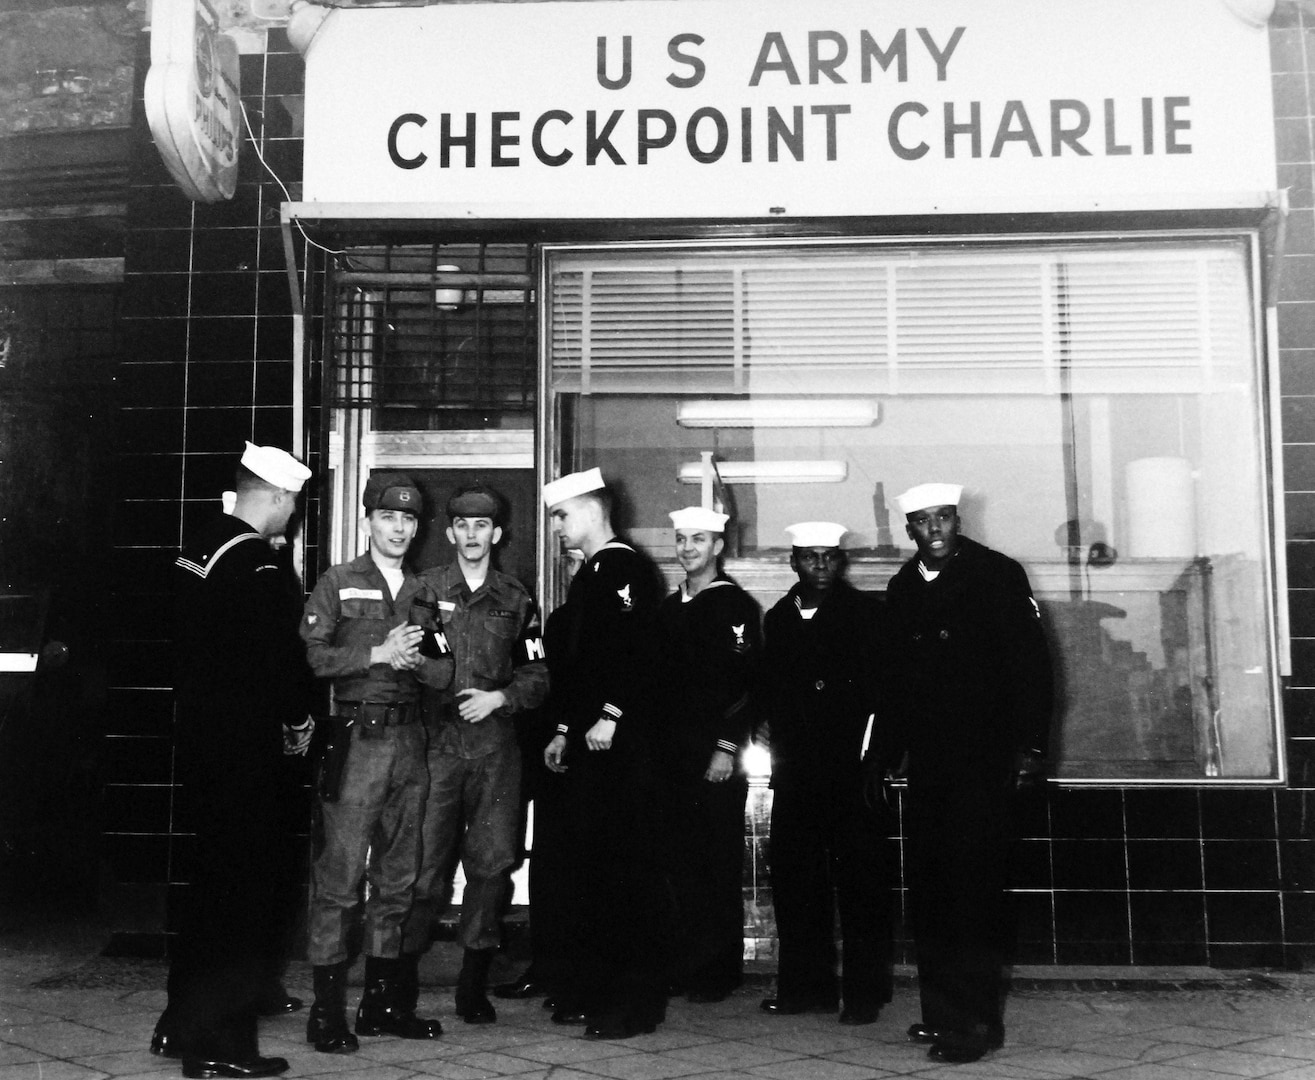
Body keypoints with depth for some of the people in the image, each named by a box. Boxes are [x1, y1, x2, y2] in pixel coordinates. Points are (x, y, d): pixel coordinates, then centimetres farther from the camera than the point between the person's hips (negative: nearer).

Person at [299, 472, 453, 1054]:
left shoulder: (423, 592, 16)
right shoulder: (337, 583, 4)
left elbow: (444, 672, 11)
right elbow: (311, 655, -9)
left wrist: (412, 659, -9)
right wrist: (378, 653, -13)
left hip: (408, 739, 5)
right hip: (356, 739, -5)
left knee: (398, 875, 9)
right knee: (340, 872, -7)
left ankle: (383, 1000, 19)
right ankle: (327, 1009, 0)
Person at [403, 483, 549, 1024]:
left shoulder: (515, 599, 12)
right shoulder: (425, 589, 7)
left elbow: (537, 676, 11)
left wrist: (499, 697, -4)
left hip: (496, 750, 2)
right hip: (437, 747, -2)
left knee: (492, 864, 1)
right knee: (426, 865, -5)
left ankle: (473, 984, 14)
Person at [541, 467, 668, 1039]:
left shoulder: (625, 568, -8)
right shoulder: (589, 574, 21)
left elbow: (635, 650, -20)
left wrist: (610, 717, -23)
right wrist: (565, 730, 19)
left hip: (619, 745, -10)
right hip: (587, 744, 10)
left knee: (627, 868, -6)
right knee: (588, 864, 11)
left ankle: (635, 1000, 0)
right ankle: (591, 988, 20)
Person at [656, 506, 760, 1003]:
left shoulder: (736, 605, -4)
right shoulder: (669, 607, 16)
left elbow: (744, 682, -11)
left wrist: (727, 748, -16)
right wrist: (657, 746, 13)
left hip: (716, 756, -6)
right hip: (673, 755, 6)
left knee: (720, 864, -1)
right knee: (681, 861, 7)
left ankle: (720, 968, 6)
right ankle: (686, 963, 14)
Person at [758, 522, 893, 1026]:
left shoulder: (865, 612, 1)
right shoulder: (777, 618, 14)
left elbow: (880, 687, -5)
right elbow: (770, 694, 14)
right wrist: (780, 748, 3)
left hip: (851, 770, -4)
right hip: (795, 773, 4)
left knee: (860, 880, 0)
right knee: (794, 879, 6)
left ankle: (865, 992, 8)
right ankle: (805, 986, 17)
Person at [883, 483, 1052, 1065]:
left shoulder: (997, 574, -3)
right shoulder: (902, 587, 11)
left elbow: (1032, 662, -7)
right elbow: (897, 674, 13)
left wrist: (1030, 745, -13)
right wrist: (887, 751, 10)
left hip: (984, 756, -5)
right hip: (927, 760, 5)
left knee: (973, 885, -7)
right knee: (928, 889, 7)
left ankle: (976, 1021, -1)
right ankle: (940, 1011, 18)